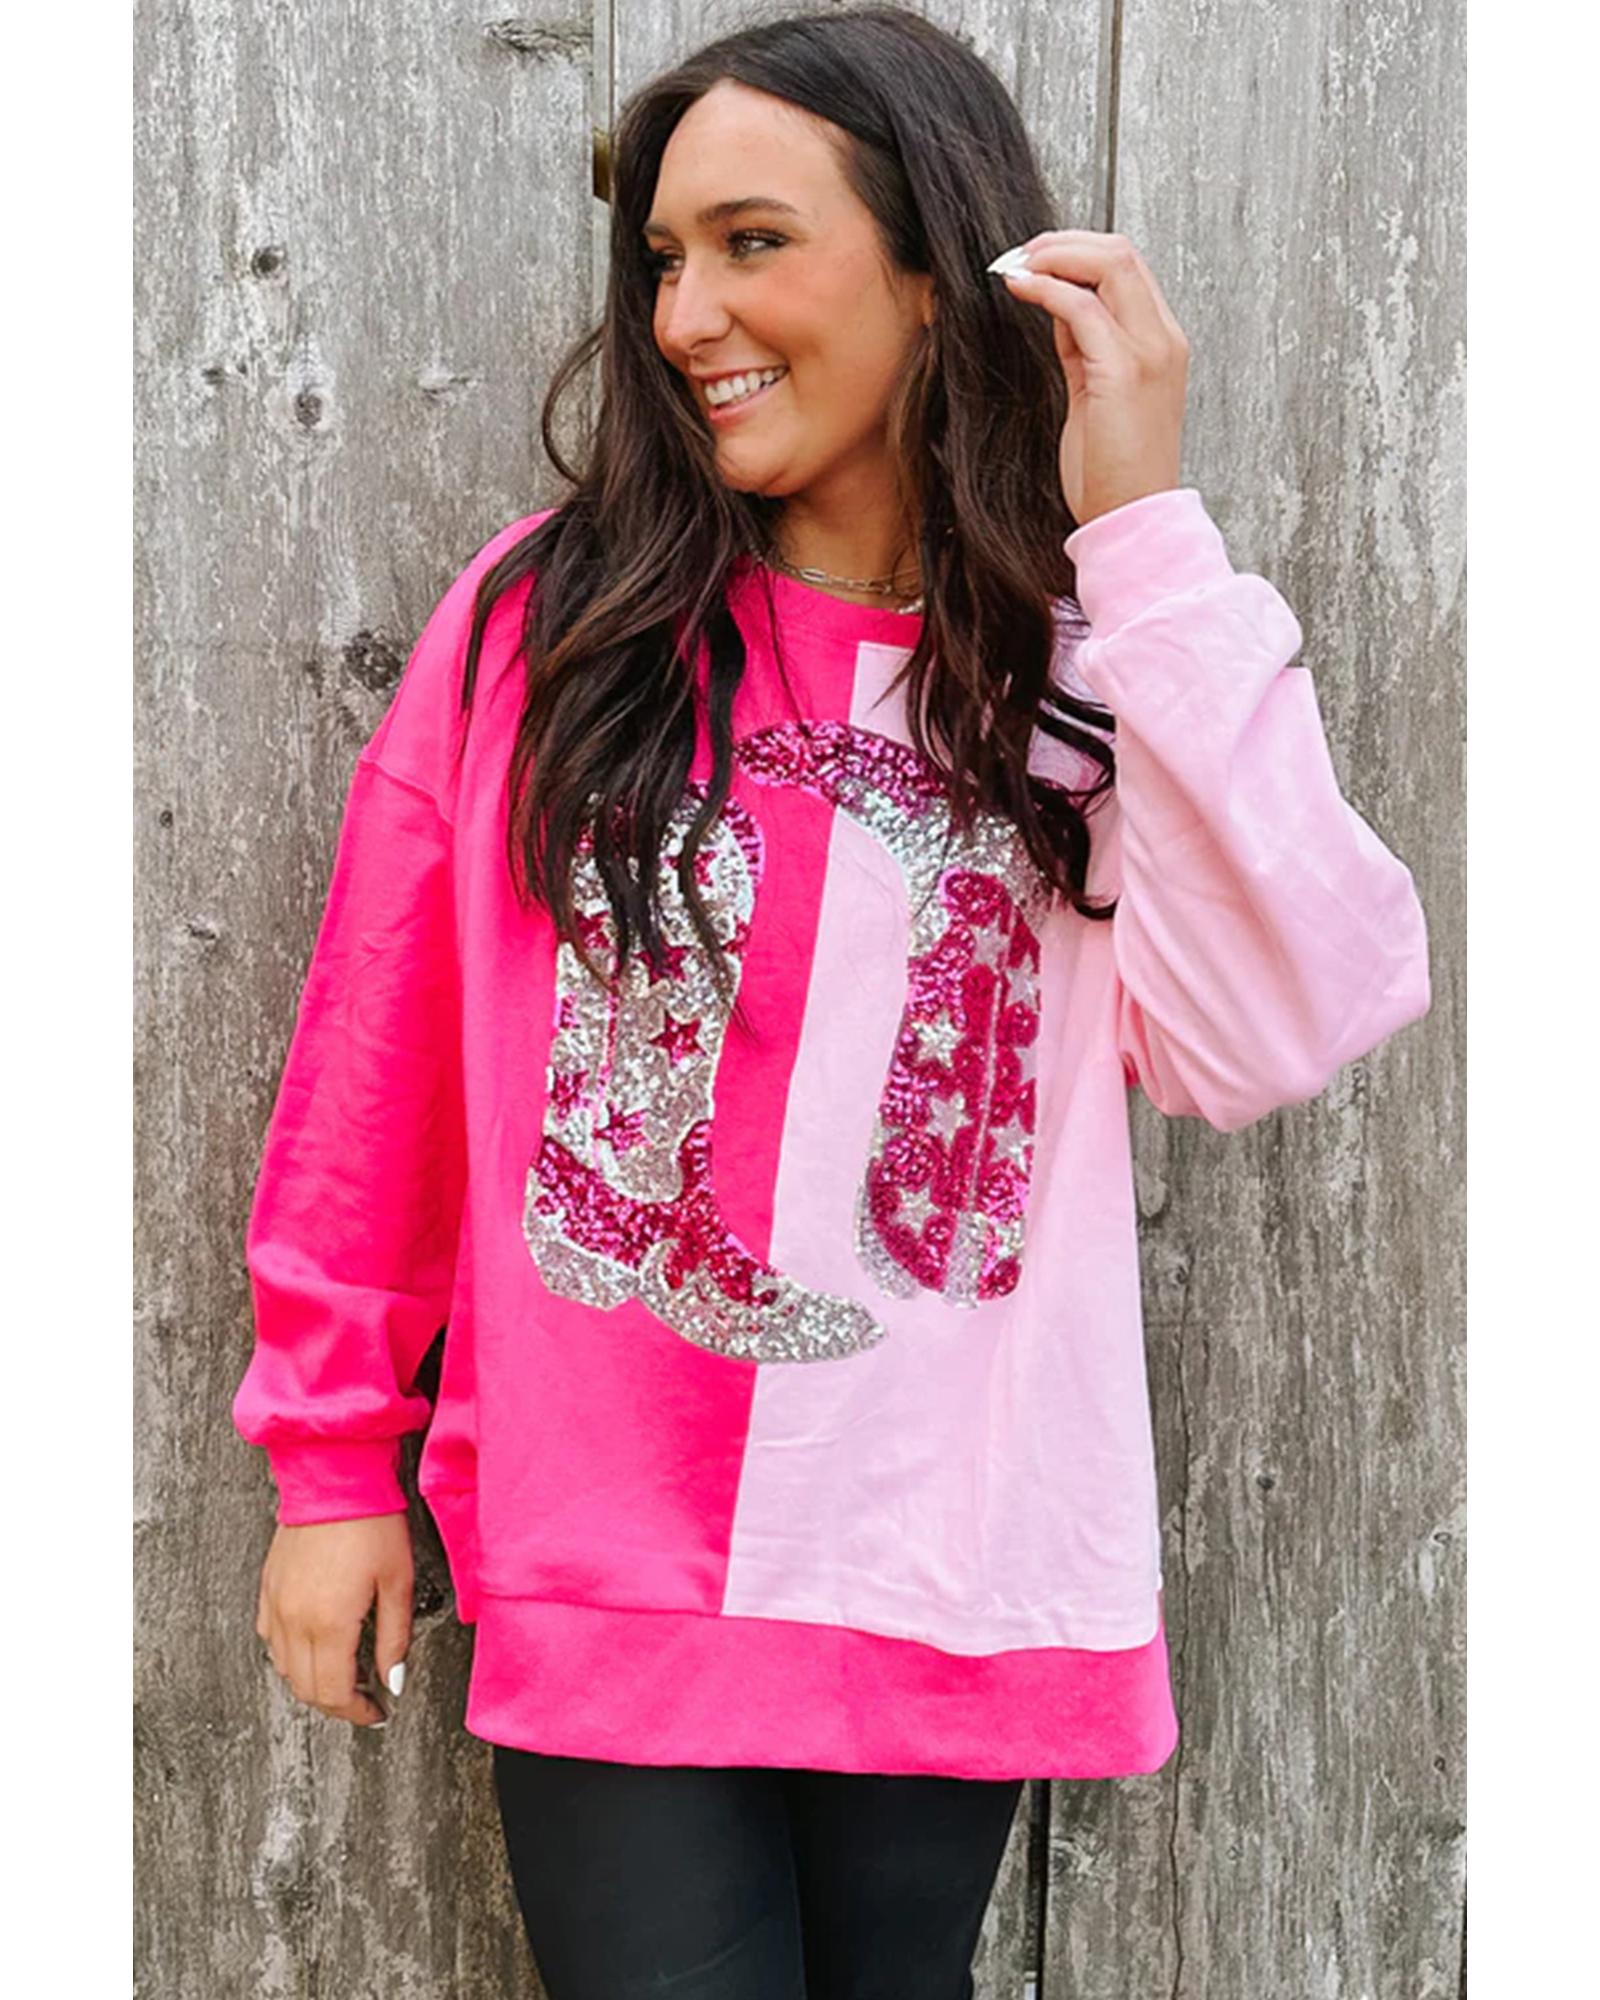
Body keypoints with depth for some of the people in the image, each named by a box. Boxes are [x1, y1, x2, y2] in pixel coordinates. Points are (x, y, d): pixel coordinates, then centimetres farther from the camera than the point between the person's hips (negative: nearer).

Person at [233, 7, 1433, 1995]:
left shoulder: (1088, 668, -1)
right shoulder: (547, 614, -3)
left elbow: (1261, 1043, -16)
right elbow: (376, 1071, 1)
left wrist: (1145, 538, -15)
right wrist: (333, 1458, 5)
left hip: (958, 1586, 2)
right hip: (603, 1577, -1)